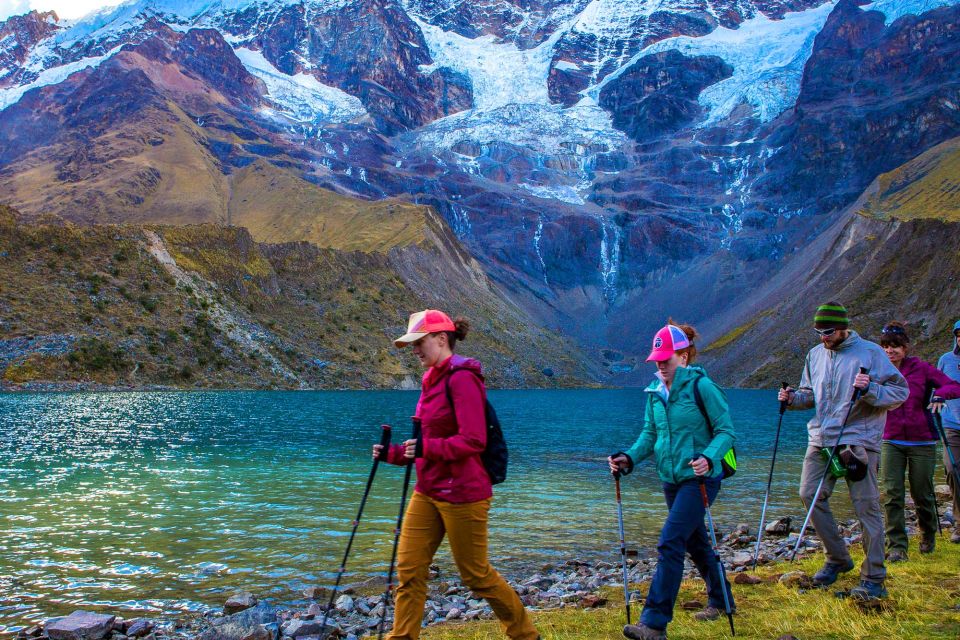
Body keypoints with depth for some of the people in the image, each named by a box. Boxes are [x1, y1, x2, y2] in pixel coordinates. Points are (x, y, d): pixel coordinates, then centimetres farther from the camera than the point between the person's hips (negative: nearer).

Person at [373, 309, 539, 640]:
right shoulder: (432, 379, 11)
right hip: (427, 492, 8)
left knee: (476, 574, 6)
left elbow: (473, 440, -23)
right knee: (408, 568, 5)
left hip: (462, 494, -8)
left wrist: (427, 448, -29)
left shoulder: (461, 378, -15)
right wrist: (393, 452, 5)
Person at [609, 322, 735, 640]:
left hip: (699, 478, -8)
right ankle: (720, 599, 42)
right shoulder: (655, 391, 6)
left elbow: (725, 431, -13)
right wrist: (629, 458, -9)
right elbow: (650, 434, 8)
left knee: (670, 543, -15)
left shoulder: (700, 385, -14)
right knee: (695, 542, 21)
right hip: (671, 479, 8)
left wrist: (708, 458, -31)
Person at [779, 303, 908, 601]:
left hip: (858, 440, -5)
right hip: (821, 440, 6)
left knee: (865, 506, -3)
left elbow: (900, 392, -6)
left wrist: (870, 390, -23)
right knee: (810, 494, 0)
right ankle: (837, 558, 20)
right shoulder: (815, 354, 12)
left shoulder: (870, 352, -5)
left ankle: (874, 578, 7)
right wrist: (793, 398, 2)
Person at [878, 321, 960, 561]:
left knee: (922, 494, 9)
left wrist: (939, 394, -29)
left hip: (922, 442, -1)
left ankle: (928, 536, 35)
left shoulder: (921, 368, -4)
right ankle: (897, 546, -1)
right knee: (891, 494, -8)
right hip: (891, 442, 2)